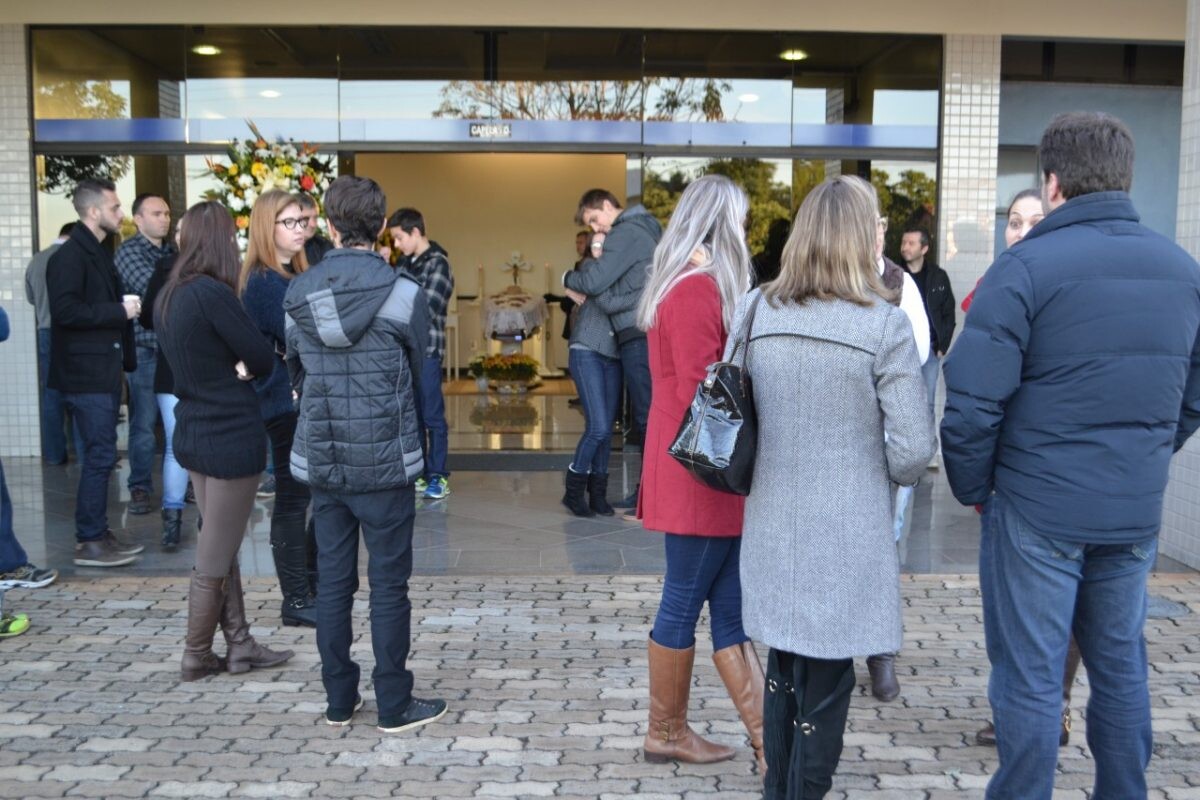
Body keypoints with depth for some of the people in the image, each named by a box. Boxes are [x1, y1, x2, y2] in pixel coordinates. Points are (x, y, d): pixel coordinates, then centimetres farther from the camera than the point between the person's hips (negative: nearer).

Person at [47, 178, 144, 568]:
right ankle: (89, 542, 0)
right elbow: (65, 311, -23)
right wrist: (120, 310, -18)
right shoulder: (70, 255, -14)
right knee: (100, 456, -7)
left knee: (100, 455, 12)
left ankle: (98, 532, 20)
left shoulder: (96, 253, 17)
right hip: (86, 373, -10)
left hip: (104, 369, 10)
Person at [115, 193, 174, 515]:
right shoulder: (128, 251, -3)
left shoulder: (173, 250, 14)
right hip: (146, 349, -5)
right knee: (144, 424, 1)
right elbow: (152, 286, -18)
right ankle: (140, 488, 10)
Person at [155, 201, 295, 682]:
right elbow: (264, 360, -15)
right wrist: (244, 366, 4)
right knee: (214, 558, 4)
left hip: (195, 434, 9)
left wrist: (234, 368, -4)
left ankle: (239, 646, 24)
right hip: (231, 437, -9)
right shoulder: (212, 293, -20)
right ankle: (197, 658, 17)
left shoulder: (168, 296, 7)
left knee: (222, 548, 16)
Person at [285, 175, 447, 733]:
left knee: (333, 580, 13)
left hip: (321, 459, 4)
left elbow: (295, 372, 12)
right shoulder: (403, 294, -11)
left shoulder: (298, 294, 1)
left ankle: (338, 699, 23)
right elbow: (422, 374, 3)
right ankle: (395, 705, 14)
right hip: (385, 459, -4)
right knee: (389, 583, 5)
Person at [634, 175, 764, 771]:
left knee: (731, 613, 9)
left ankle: (768, 743, 15)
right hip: (700, 478, -9)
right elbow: (702, 394, -19)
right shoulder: (698, 289, -15)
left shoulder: (696, 285, 15)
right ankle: (666, 735, 22)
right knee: (683, 605, 5)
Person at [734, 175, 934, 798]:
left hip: (772, 525, 5)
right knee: (826, 682, 9)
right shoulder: (883, 324, -14)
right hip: (847, 535, -4)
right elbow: (913, 447, -14)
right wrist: (882, 478, 6)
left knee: (783, 666, 21)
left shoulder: (754, 313, -1)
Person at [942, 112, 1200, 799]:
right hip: (1138, 513, 6)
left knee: (1030, 679, 5)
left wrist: (975, 489, -2)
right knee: (1121, 667, 19)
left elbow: (972, 402, -17)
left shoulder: (1028, 266, -14)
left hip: (1037, 511, -6)